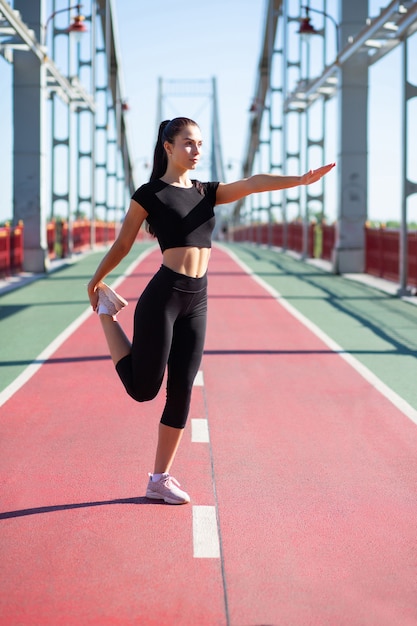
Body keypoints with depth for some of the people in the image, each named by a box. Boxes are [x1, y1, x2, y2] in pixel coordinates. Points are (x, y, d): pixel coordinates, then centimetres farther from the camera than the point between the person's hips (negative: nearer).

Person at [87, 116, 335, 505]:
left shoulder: (206, 193, 13)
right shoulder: (150, 193, -3)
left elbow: (253, 183, -2)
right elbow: (122, 244, 6)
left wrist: (299, 180, -15)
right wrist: (95, 282, 13)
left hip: (196, 302, 6)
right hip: (162, 297, -6)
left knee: (181, 392, 5)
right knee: (143, 389, 1)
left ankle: (159, 480, 15)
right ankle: (108, 312, 23)